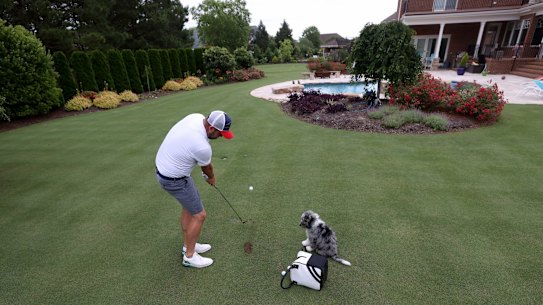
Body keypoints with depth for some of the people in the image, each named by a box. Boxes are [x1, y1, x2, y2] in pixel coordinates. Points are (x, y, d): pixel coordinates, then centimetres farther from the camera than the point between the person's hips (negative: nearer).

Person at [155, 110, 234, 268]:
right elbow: (207, 167, -7)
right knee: (199, 215, 4)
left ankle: (188, 245, 37)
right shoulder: (203, 147, -32)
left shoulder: (197, 117, -8)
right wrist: (212, 178, 16)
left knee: (189, 207, 22)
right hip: (174, 180, -9)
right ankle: (189, 256, 22)